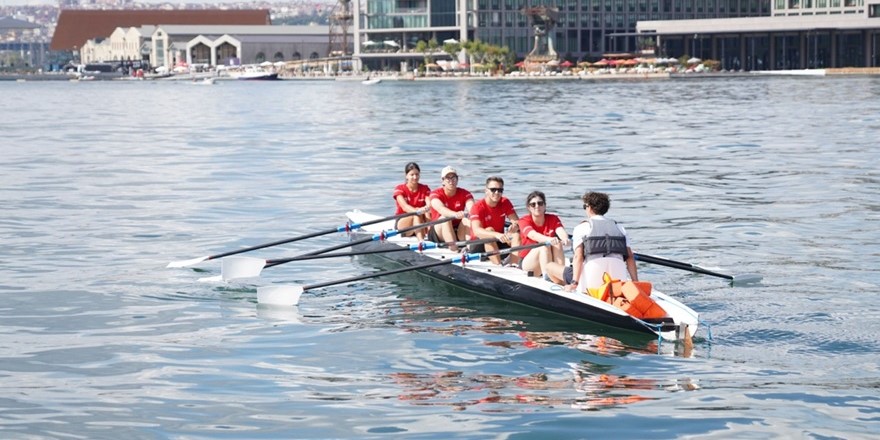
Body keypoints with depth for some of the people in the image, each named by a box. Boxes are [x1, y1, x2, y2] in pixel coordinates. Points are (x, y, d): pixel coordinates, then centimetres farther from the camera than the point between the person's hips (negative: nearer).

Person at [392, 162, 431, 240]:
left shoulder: (425, 189, 2)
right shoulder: (399, 189, -5)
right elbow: (404, 207, -23)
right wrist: (417, 211, -45)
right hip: (402, 222, -3)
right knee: (416, 215, -34)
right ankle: (421, 241, -53)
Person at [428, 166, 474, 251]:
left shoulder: (465, 194, 0)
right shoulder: (435, 194, -8)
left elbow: (472, 207, -20)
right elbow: (440, 209, -30)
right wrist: (455, 214, -51)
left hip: (458, 233, 2)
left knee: (466, 220, -27)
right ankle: (453, 248, -47)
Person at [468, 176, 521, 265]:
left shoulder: (505, 203, -1)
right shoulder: (478, 207, -18)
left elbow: (517, 221, -8)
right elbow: (476, 231, -34)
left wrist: (515, 226, -35)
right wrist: (497, 235, -51)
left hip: (498, 244, 5)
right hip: (479, 245, -5)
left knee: (516, 235, -19)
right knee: (489, 230, -32)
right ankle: (499, 266, -43)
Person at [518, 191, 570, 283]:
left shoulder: (553, 219, 2)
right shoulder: (524, 221, -8)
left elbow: (561, 231, -21)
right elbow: (533, 235, -30)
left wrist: (565, 239, -47)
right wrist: (548, 239, -52)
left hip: (551, 261, 3)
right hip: (528, 263, -3)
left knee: (557, 244, -27)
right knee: (544, 246, -31)